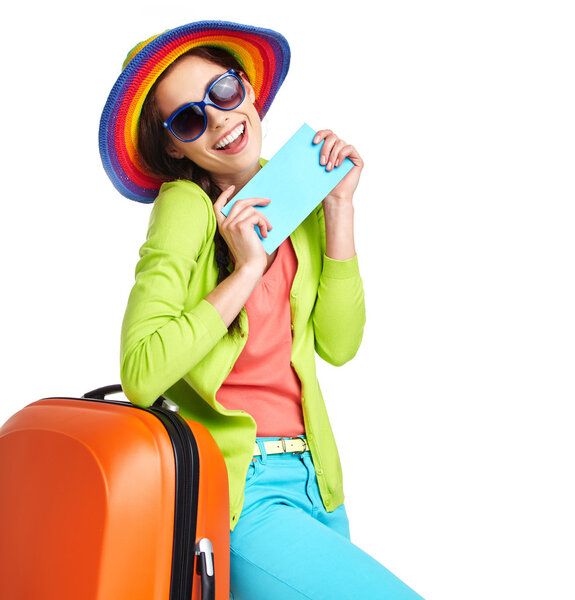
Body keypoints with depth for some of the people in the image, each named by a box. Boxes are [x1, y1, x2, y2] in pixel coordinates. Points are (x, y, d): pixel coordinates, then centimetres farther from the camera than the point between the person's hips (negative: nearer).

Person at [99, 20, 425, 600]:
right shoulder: (187, 205, -12)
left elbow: (338, 344, 1)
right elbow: (140, 376, -20)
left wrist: (338, 205, -2)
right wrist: (247, 270, -19)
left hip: (311, 479, 7)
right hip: (235, 492, -6)